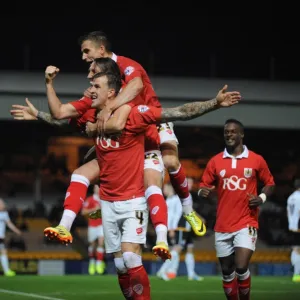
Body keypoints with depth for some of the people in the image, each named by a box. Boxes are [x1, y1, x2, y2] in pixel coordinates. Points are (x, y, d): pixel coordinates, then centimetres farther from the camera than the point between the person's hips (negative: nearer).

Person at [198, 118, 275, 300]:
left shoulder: (256, 160, 2)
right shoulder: (215, 162, 6)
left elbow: (270, 184, 11)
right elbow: (204, 186, 8)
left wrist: (262, 197, -8)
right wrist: (203, 191, -15)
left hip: (246, 223, -3)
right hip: (223, 225, 3)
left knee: (241, 267, -16)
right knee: (227, 272, 7)